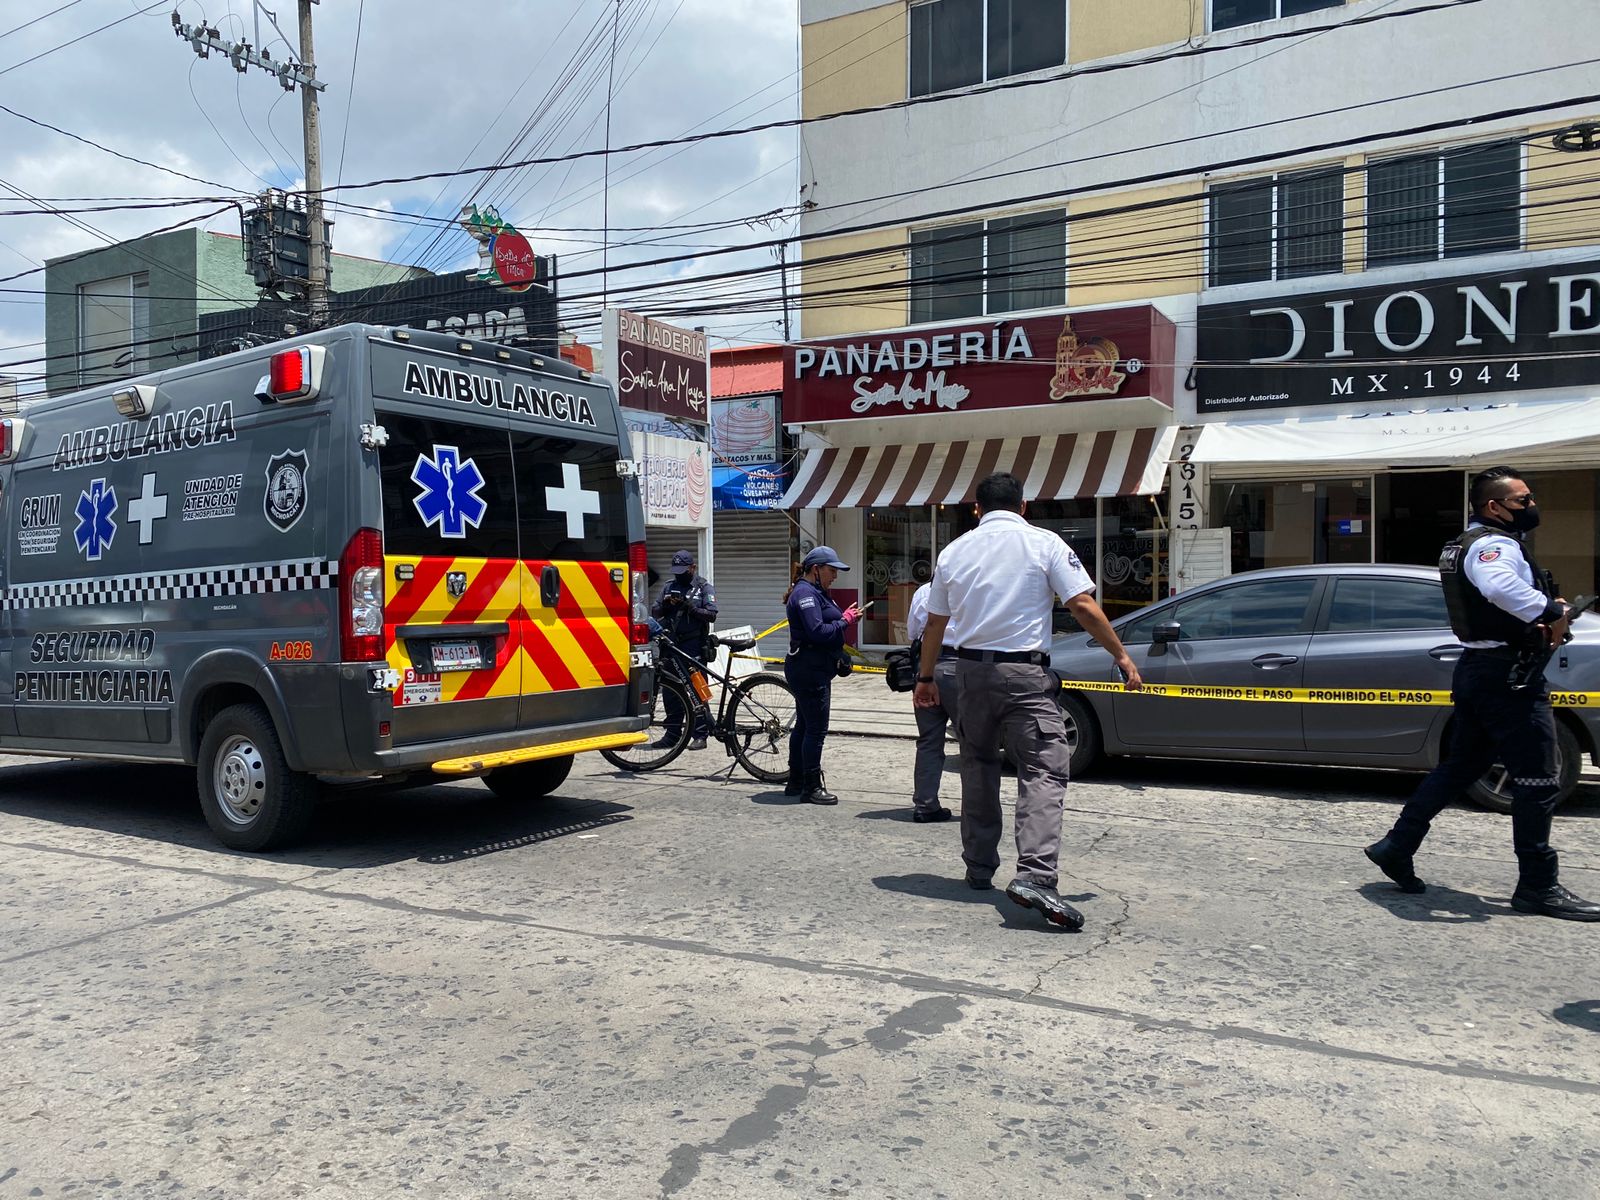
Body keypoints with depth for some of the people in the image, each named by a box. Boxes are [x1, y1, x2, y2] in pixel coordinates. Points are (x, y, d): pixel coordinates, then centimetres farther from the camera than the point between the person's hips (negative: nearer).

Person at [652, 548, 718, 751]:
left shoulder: (704, 587, 4)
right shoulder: (669, 586, 16)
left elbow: (711, 614, -7)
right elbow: (654, 612, 14)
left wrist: (689, 606, -17)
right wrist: (665, 604, -6)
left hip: (694, 647, -5)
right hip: (671, 644, 5)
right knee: (671, 690, 6)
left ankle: (700, 735, -1)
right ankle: (672, 733, 15)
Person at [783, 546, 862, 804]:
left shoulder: (816, 592, 19)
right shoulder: (805, 593, -15)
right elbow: (817, 632, -23)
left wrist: (845, 618, 2)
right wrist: (845, 621, -13)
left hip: (813, 669, 11)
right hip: (809, 669, -11)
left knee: (803, 725, 16)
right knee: (816, 729, -7)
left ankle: (795, 783, 24)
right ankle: (812, 787, -2)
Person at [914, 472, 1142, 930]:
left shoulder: (954, 551, 9)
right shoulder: (1044, 544, -1)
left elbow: (935, 623, 14)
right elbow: (1083, 606, -7)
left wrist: (926, 677, 24)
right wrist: (1122, 657, 2)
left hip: (971, 670, 5)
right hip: (1025, 673, -4)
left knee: (978, 770, 18)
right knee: (1044, 772, -8)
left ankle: (979, 869, 24)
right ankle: (1034, 876, -23)